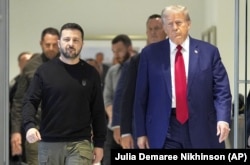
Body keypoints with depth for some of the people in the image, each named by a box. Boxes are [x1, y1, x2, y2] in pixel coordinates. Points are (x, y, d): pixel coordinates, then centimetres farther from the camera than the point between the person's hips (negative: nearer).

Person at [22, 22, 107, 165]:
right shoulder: (45, 71, 3)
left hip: (80, 143, 0)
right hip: (49, 143, 1)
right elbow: (30, 102, 0)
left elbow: (98, 111, 8)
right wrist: (30, 126, -19)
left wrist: (99, 144, 5)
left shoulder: (91, 74, 6)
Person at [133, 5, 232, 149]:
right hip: (164, 132, 0)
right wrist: (141, 132, 3)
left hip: (201, 131, 0)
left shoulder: (208, 52, 4)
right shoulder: (150, 53, 5)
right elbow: (141, 97, 6)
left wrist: (223, 119, -15)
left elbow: (221, 90, 1)